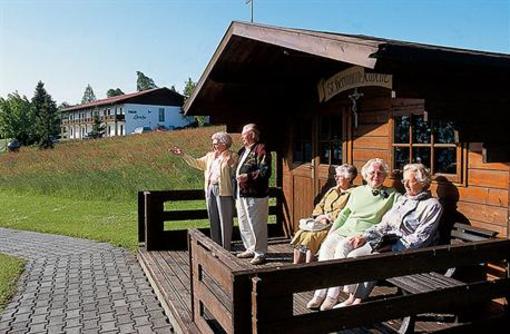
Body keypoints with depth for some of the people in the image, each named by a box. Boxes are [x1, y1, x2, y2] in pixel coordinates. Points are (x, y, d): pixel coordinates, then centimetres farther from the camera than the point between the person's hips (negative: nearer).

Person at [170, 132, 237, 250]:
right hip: (210, 189, 7)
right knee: (213, 221, 13)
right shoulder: (210, 155, 16)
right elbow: (197, 163, 23)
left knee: (225, 221, -1)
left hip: (224, 191, -7)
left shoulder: (231, 156, -4)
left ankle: (226, 249, 8)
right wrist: (183, 154, 20)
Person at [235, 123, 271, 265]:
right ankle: (250, 249, 31)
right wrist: (237, 195, 22)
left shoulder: (261, 149, -10)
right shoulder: (243, 151, 18)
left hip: (254, 195, -10)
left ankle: (260, 253, 9)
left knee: (257, 225, -2)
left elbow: (265, 171, -20)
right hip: (242, 194, 10)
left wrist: (247, 176, -23)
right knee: (244, 224, 17)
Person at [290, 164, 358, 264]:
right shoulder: (332, 190, 23)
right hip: (321, 224, 7)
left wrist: (326, 216, -11)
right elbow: (319, 206, 22)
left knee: (311, 237, -29)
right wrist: (319, 216, 1)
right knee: (300, 235, -16)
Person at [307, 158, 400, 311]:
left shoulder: (392, 195, 9)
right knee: (326, 246, -25)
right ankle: (320, 293, -22)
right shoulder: (357, 192, 23)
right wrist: (332, 230, 12)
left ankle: (333, 295, -28)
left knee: (342, 247, -33)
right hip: (345, 230, 5)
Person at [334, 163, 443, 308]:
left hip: (407, 250, -7)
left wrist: (394, 248, -19)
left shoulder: (432, 205, -4)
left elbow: (420, 238, -13)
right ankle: (351, 298, -16)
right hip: (387, 241, 7)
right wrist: (365, 236, -2)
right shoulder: (403, 199, 19)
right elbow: (385, 224, 14)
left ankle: (358, 301, -18)